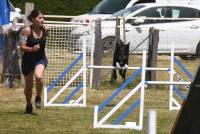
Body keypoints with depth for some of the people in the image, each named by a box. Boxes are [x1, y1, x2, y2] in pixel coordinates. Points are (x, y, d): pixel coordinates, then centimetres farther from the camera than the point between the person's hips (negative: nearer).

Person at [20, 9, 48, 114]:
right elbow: (22, 47, -18)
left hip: (40, 59, 1)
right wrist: (32, 49, -32)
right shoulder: (27, 30, -16)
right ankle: (29, 105, 37)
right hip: (28, 59, -1)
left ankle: (38, 98, -4)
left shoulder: (44, 30, -5)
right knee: (28, 85, 11)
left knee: (38, 76, -29)